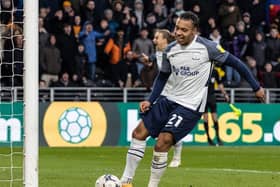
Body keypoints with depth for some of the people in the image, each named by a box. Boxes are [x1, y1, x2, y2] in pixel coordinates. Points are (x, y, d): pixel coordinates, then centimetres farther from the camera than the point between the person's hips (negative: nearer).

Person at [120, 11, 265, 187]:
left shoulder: (207, 47, -12)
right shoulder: (169, 50, 3)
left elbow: (234, 62, -3)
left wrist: (256, 87, 1)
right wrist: (150, 100, 7)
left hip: (191, 106, -6)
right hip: (169, 100, 6)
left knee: (163, 141, -20)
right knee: (139, 132, -2)